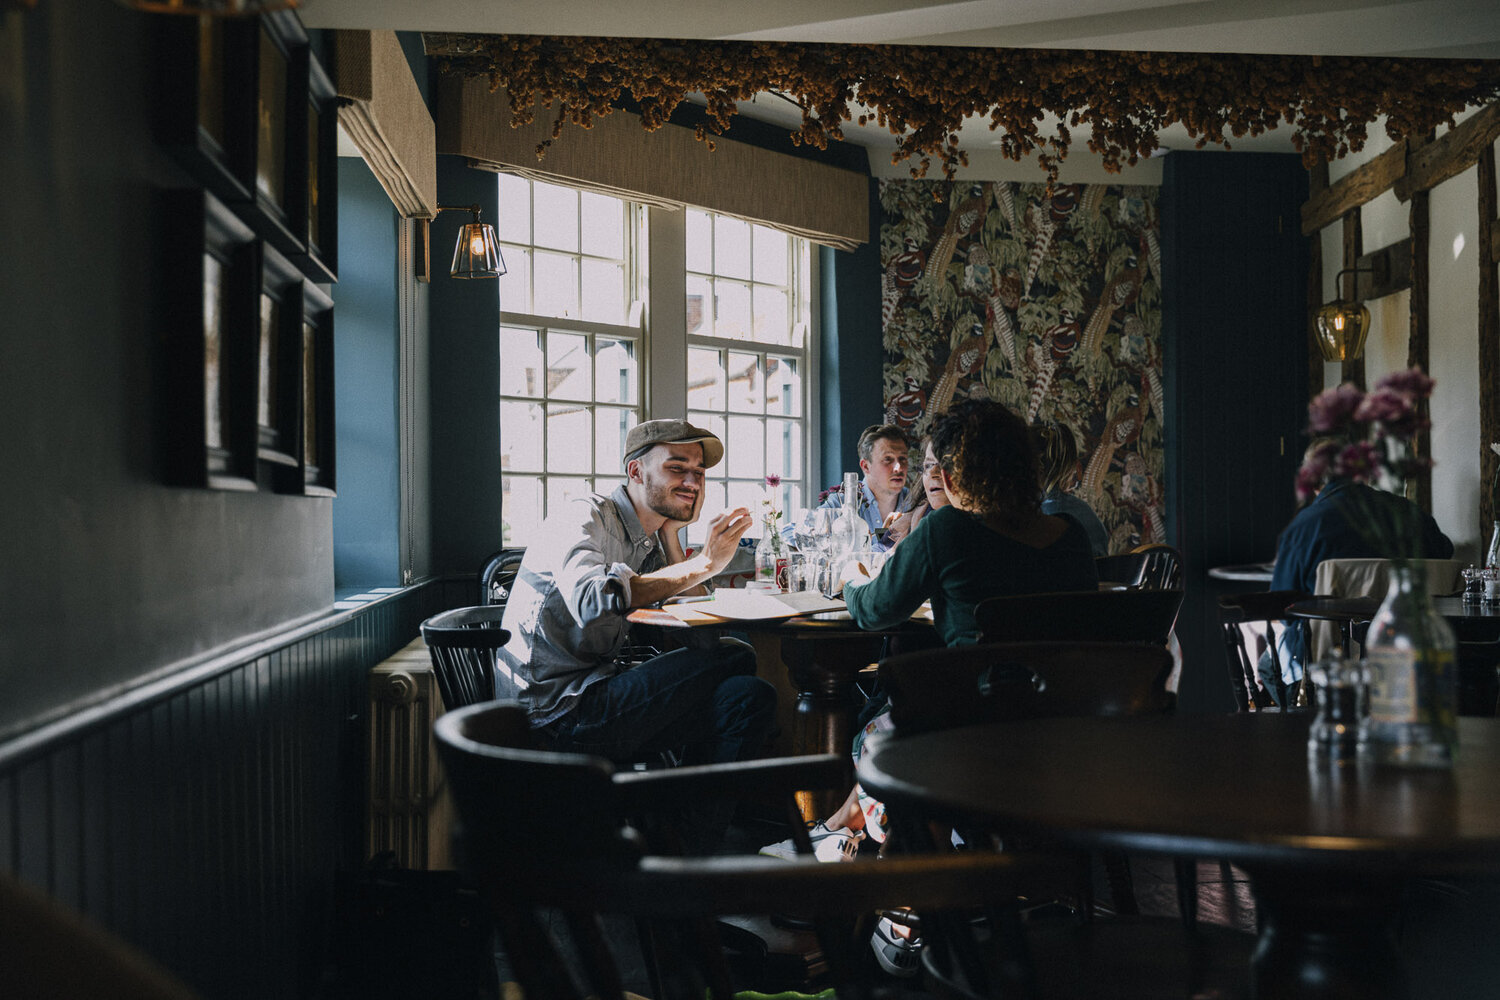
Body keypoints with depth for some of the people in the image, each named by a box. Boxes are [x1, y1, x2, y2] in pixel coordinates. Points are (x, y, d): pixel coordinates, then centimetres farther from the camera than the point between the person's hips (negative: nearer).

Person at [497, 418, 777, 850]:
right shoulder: (585, 519, -10)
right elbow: (595, 601, -30)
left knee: (750, 696, -3)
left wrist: (673, 528, 6)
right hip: (558, 713, -9)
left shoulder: (648, 538, 19)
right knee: (736, 658, -16)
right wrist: (703, 563, -27)